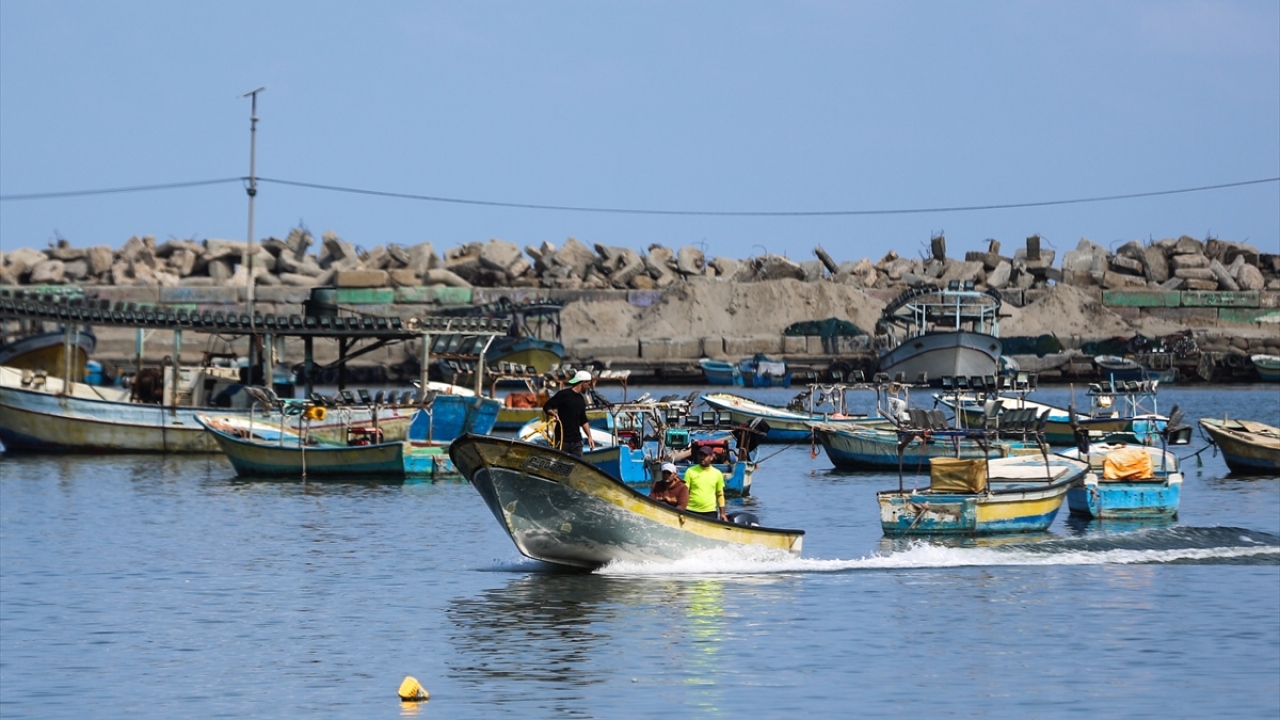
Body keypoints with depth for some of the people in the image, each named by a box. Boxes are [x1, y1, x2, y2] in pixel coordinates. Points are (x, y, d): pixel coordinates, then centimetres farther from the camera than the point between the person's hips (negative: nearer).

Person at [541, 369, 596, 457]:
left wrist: (589, 436, 12)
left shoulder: (581, 400, 15)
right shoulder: (564, 394, -6)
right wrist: (553, 413, -26)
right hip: (562, 440, -6)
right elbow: (547, 407, -5)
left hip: (576, 441, 6)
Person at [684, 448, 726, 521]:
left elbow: (720, 495, 13)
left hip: (710, 512, 1)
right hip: (692, 511, -1)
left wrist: (722, 513, 8)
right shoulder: (690, 471, 0)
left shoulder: (717, 473, 7)